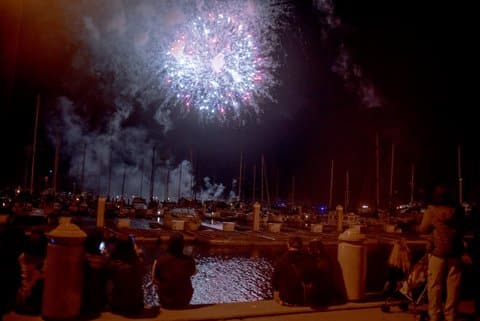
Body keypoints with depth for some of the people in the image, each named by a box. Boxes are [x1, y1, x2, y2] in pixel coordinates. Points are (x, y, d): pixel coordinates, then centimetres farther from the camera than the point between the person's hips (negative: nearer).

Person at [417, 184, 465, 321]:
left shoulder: (432, 209, -7)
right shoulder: (458, 209, 3)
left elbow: (423, 230, -4)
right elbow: (462, 228, 16)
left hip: (438, 251, -3)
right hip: (455, 252, 3)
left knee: (435, 285, 5)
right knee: (453, 285, 10)